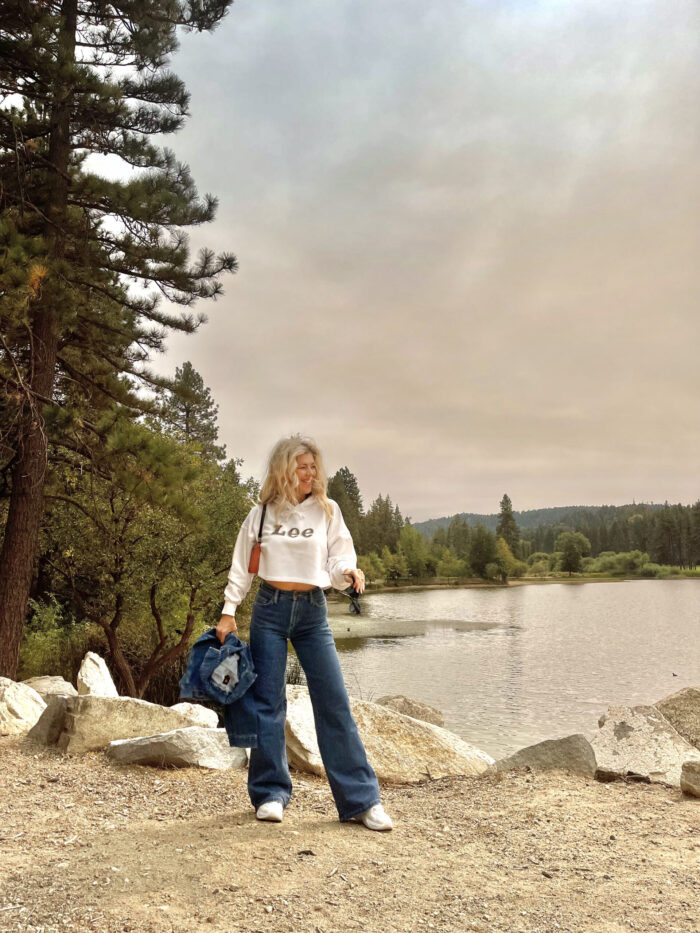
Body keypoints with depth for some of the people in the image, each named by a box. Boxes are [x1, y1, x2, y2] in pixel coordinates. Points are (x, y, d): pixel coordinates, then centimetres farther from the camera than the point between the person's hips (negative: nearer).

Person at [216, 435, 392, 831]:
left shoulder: (327, 510, 3)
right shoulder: (262, 513, 4)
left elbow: (338, 561, 3)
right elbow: (242, 567, 9)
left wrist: (350, 573, -19)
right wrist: (229, 612, 4)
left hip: (313, 610, 0)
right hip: (270, 609, 0)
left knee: (335, 702, -2)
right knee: (268, 702, 3)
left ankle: (362, 799, 4)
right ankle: (271, 793, 16)